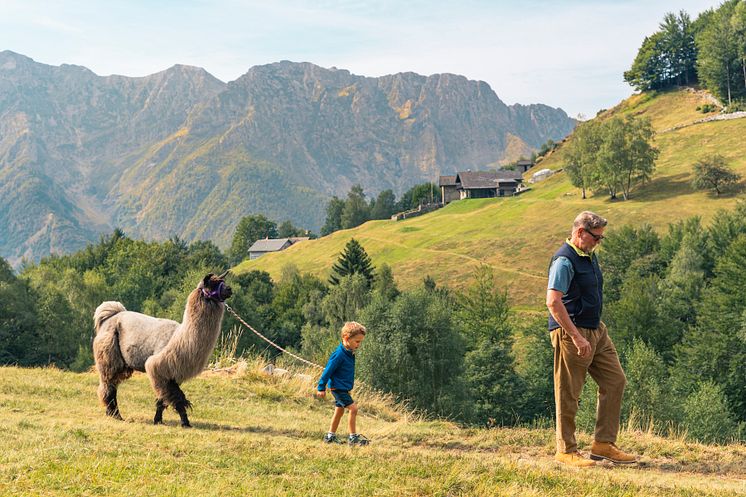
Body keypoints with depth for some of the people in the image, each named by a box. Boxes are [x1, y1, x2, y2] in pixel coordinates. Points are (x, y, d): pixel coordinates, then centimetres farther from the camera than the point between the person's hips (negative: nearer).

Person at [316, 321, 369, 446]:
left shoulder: (350, 352, 5)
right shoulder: (339, 354, -23)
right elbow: (328, 370, -18)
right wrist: (321, 388, -13)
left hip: (343, 388, 10)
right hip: (338, 388, -10)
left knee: (339, 410, 16)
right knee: (353, 408, -11)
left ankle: (330, 436, 28)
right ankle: (353, 437, -4)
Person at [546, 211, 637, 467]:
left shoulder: (589, 255, 13)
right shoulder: (564, 260, -17)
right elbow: (553, 302, -26)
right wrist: (577, 337, -26)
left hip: (597, 331, 10)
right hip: (571, 333, -10)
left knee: (615, 381, 8)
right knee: (569, 394, -1)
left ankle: (603, 444, 14)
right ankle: (566, 451, 10)